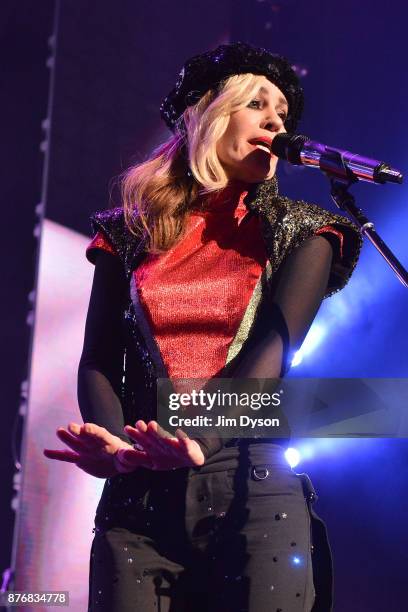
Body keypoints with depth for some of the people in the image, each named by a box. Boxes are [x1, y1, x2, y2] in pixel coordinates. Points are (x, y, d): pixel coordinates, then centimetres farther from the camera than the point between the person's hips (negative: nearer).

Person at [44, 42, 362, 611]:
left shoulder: (298, 233, 10)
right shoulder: (130, 233, 13)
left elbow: (273, 348, -7)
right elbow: (98, 362, 7)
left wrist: (202, 436, -26)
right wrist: (115, 446, -16)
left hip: (254, 486, -1)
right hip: (138, 494, 1)